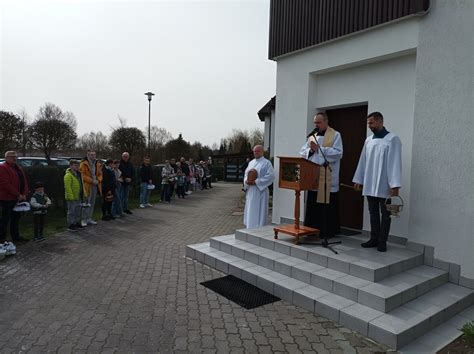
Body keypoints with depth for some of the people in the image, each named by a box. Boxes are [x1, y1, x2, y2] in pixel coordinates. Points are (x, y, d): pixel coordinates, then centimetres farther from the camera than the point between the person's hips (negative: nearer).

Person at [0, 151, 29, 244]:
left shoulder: (18, 168, 16)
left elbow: (24, 181, 13)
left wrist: (24, 194, -2)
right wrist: (18, 195, -18)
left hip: (18, 198, 8)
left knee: (16, 218, 14)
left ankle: (16, 236, 23)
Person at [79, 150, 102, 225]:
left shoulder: (97, 164, 13)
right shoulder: (84, 163, -7)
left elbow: (100, 174, 15)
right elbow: (83, 175, -13)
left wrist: (98, 180, -5)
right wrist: (91, 180, -18)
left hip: (95, 185, 7)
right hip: (87, 185, -7)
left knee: (92, 203, 12)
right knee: (87, 203, -6)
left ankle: (89, 218, 21)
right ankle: (87, 219, 0)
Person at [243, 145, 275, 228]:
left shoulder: (266, 163, -6)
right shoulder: (251, 162, 16)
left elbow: (271, 176, -16)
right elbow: (246, 174, 19)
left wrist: (256, 182, -19)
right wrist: (246, 181, -5)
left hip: (260, 191, -7)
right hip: (250, 191, 7)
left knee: (258, 211, -4)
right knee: (250, 211, 11)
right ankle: (250, 228, 21)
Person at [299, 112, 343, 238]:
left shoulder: (335, 135, 1)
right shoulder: (312, 136, 18)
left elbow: (338, 153, -12)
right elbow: (302, 152, 12)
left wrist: (319, 148, -15)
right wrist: (310, 150, -9)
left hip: (327, 178, -5)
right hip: (312, 176, 5)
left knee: (327, 206, 0)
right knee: (312, 205, 7)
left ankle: (328, 232, 10)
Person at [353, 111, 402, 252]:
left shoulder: (392, 139, -7)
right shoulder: (368, 140, 11)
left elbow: (395, 163, -13)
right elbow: (363, 161, 13)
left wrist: (395, 185, -18)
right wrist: (358, 180, 11)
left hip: (384, 185, -6)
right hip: (369, 184, 6)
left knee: (385, 214, 5)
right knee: (373, 213, 12)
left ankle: (382, 241, 12)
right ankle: (374, 239, 21)